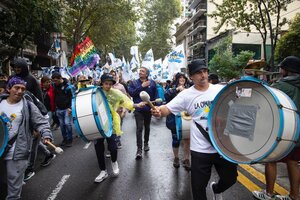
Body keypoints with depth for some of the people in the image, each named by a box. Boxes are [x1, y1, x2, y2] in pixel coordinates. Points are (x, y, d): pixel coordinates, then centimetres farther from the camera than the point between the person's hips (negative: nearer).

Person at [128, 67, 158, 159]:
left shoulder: (152, 83, 1)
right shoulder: (134, 83, 2)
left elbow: (155, 95, 2)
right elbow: (131, 93, -14)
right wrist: (142, 86, -17)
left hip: (148, 109, 2)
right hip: (138, 109, -2)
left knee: (147, 127, 17)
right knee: (139, 128, -9)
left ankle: (146, 143, 37)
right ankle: (139, 149, -7)